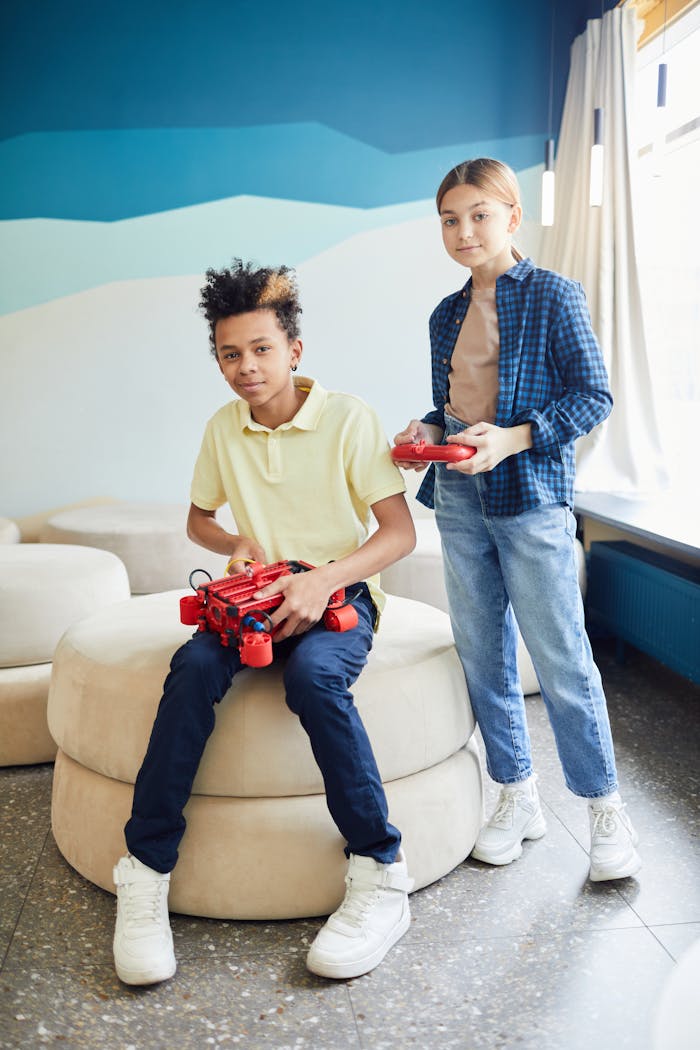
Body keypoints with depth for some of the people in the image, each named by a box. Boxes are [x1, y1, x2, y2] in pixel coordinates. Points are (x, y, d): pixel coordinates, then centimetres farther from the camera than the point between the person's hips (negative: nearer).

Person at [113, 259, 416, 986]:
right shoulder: (223, 428, 6)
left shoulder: (346, 417, -7)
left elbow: (400, 532, -10)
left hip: (338, 594, -3)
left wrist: (325, 578, -26)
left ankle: (381, 877, -24)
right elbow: (198, 519, 20)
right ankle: (145, 871, -21)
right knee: (194, 665, -29)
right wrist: (236, 544, -3)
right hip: (257, 595, 4)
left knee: (313, 673, -37)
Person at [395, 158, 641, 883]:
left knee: (560, 658, -3)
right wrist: (427, 431, 0)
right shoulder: (447, 315, 15)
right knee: (481, 654, 10)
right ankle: (517, 796, 25)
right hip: (458, 499, 6)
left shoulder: (553, 295, -2)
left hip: (530, 497, -6)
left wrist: (515, 437, -18)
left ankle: (604, 807, 14)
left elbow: (594, 396, -7)